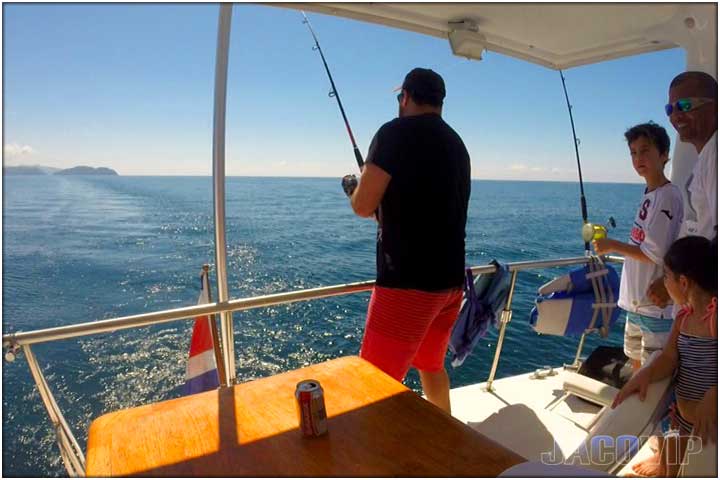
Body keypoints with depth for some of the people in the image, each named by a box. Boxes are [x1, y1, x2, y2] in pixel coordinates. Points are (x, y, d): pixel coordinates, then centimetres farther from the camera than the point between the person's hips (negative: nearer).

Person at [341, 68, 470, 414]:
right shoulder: (457, 144, 15)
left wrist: (352, 186, 10)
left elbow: (363, 206, -11)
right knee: (431, 366, 24)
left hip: (408, 282, -8)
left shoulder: (396, 132, -8)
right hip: (451, 279, 9)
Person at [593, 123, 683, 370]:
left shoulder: (667, 196, -16)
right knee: (637, 364, 21)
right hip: (638, 301, 9)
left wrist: (613, 245, -11)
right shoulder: (648, 195, 10)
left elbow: (655, 254, -20)